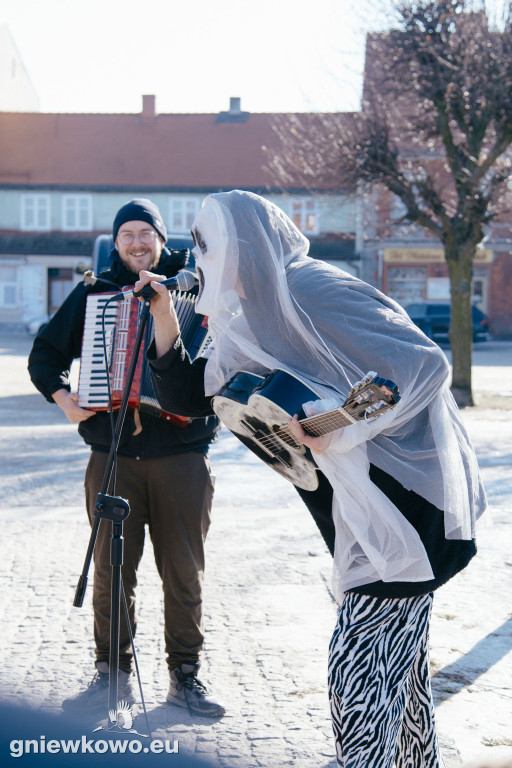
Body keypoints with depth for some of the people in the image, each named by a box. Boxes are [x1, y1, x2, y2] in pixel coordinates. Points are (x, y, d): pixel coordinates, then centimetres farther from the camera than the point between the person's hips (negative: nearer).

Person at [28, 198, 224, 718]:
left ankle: (185, 677, 15)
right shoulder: (93, 293, 11)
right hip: (113, 456, 1)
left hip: (181, 455, -1)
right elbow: (45, 354, 15)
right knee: (111, 569, 3)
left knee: (184, 572, 3)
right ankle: (112, 674, 15)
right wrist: (61, 396, -2)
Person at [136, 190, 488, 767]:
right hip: (365, 499, 10)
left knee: (357, 662, -8)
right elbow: (190, 395, 14)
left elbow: (426, 363, -24)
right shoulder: (256, 322, 10)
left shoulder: (314, 290, -19)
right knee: (397, 653, 20)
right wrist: (164, 317, 2)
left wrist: (336, 430, -28)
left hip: (404, 493, -10)